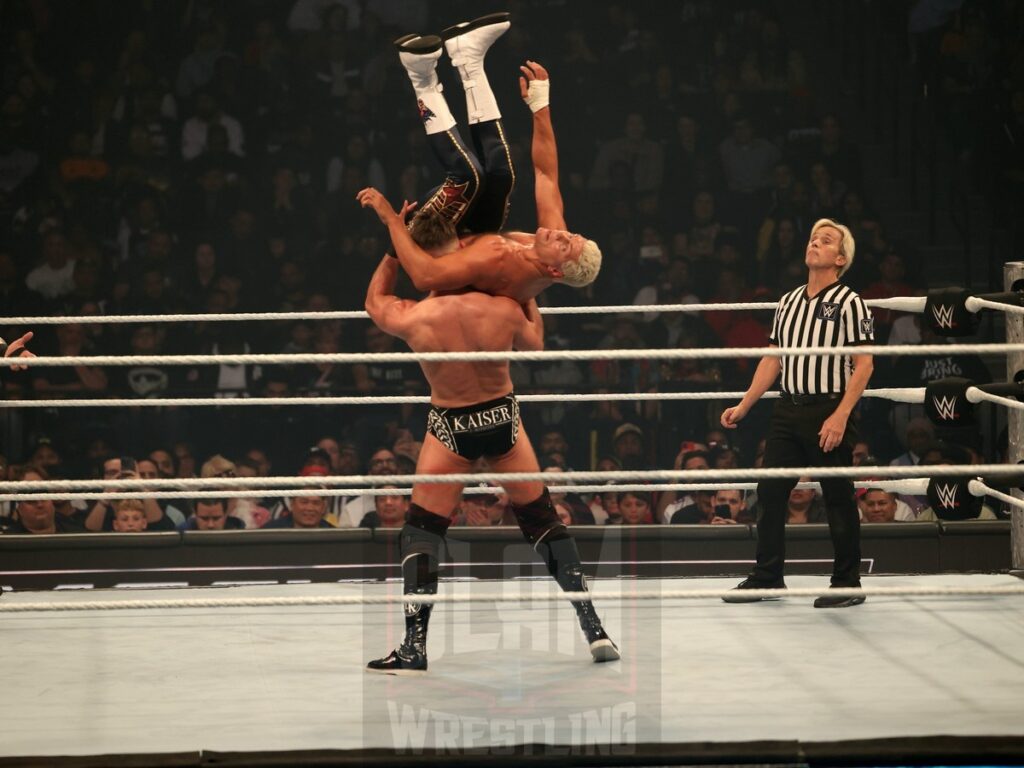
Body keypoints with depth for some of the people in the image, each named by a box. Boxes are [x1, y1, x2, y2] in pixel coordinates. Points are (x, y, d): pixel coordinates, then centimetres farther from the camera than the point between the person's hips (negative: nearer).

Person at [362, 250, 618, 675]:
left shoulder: (413, 320, -20)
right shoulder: (504, 310, -19)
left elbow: (375, 300, 4)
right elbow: (535, 342, 5)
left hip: (450, 425, -2)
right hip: (502, 418, 2)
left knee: (422, 528, 7)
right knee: (542, 518, 13)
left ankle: (414, 646, -2)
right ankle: (593, 627, 9)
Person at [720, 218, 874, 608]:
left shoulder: (848, 303, -6)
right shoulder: (788, 302, 15)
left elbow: (863, 364, -10)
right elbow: (773, 359, 20)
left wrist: (840, 416, -19)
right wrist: (743, 407, 15)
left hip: (829, 411, -6)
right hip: (788, 410, 7)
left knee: (838, 499, 0)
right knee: (770, 492, 6)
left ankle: (847, 584, 8)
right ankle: (767, 576, 16)